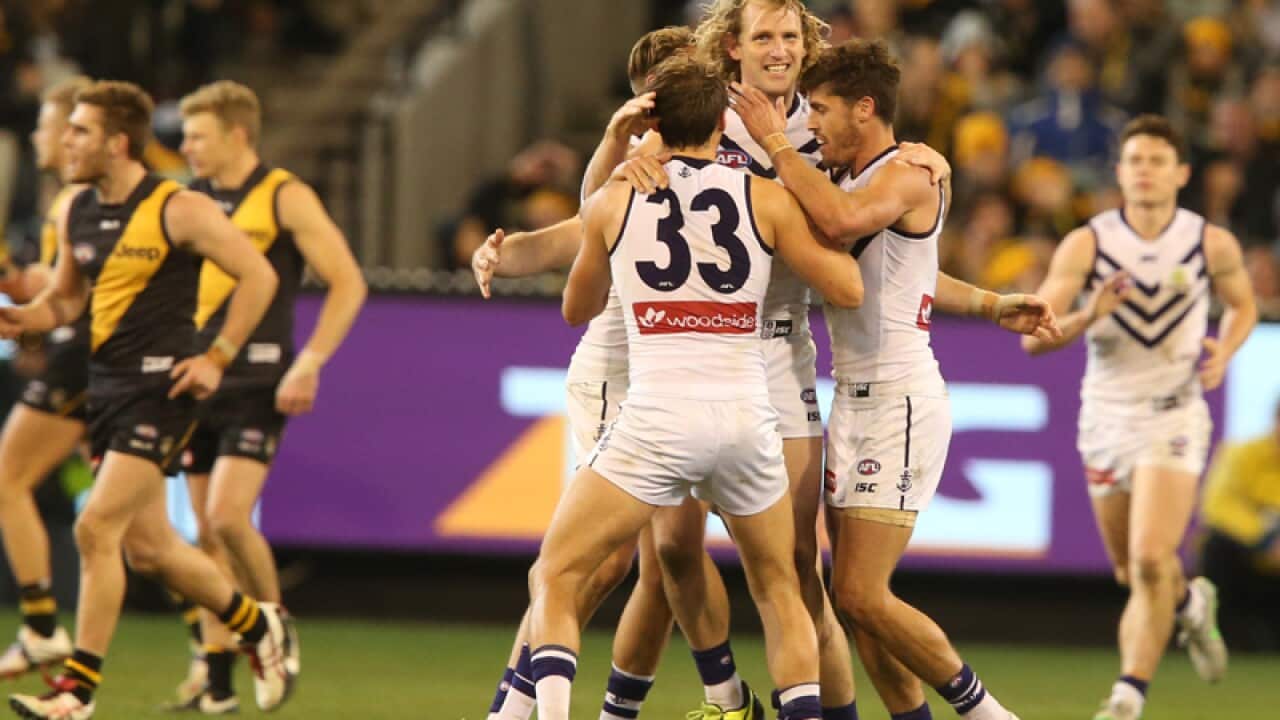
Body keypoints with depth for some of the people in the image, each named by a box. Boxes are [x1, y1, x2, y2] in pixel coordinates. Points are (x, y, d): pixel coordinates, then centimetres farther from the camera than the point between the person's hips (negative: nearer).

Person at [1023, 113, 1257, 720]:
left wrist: (1225, 350, -6)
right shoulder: (1086, 244, -8)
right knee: (1132, 574, 15)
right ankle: (1190, 602, 49)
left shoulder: (1213, 244, -5)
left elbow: (1242, 304, 15)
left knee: (1151, 561, -20)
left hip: (1175, 415, -2)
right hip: (1106, 414, 2)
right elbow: (1033, 337, -11)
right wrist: (1089, 316, -29)